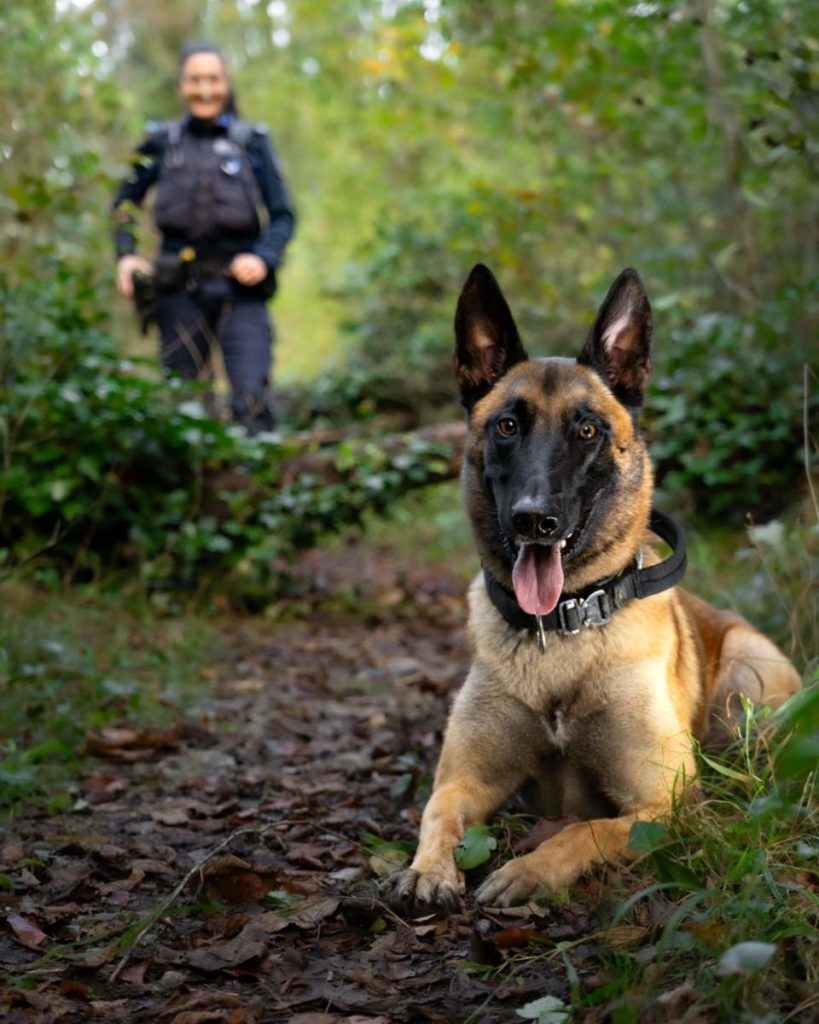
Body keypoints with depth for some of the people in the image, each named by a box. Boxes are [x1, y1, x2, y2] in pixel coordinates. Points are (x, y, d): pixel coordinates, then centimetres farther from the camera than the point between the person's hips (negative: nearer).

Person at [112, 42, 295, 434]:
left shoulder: (252, 142, 6)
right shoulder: (162, 142, 10)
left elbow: (282, 215, 6)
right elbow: (125, 201, 19)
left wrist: (264, 258, -12)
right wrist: (125, 255, 2)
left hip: (241, 288, -2)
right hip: (179, 288, 2)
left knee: (252, 401, -13)